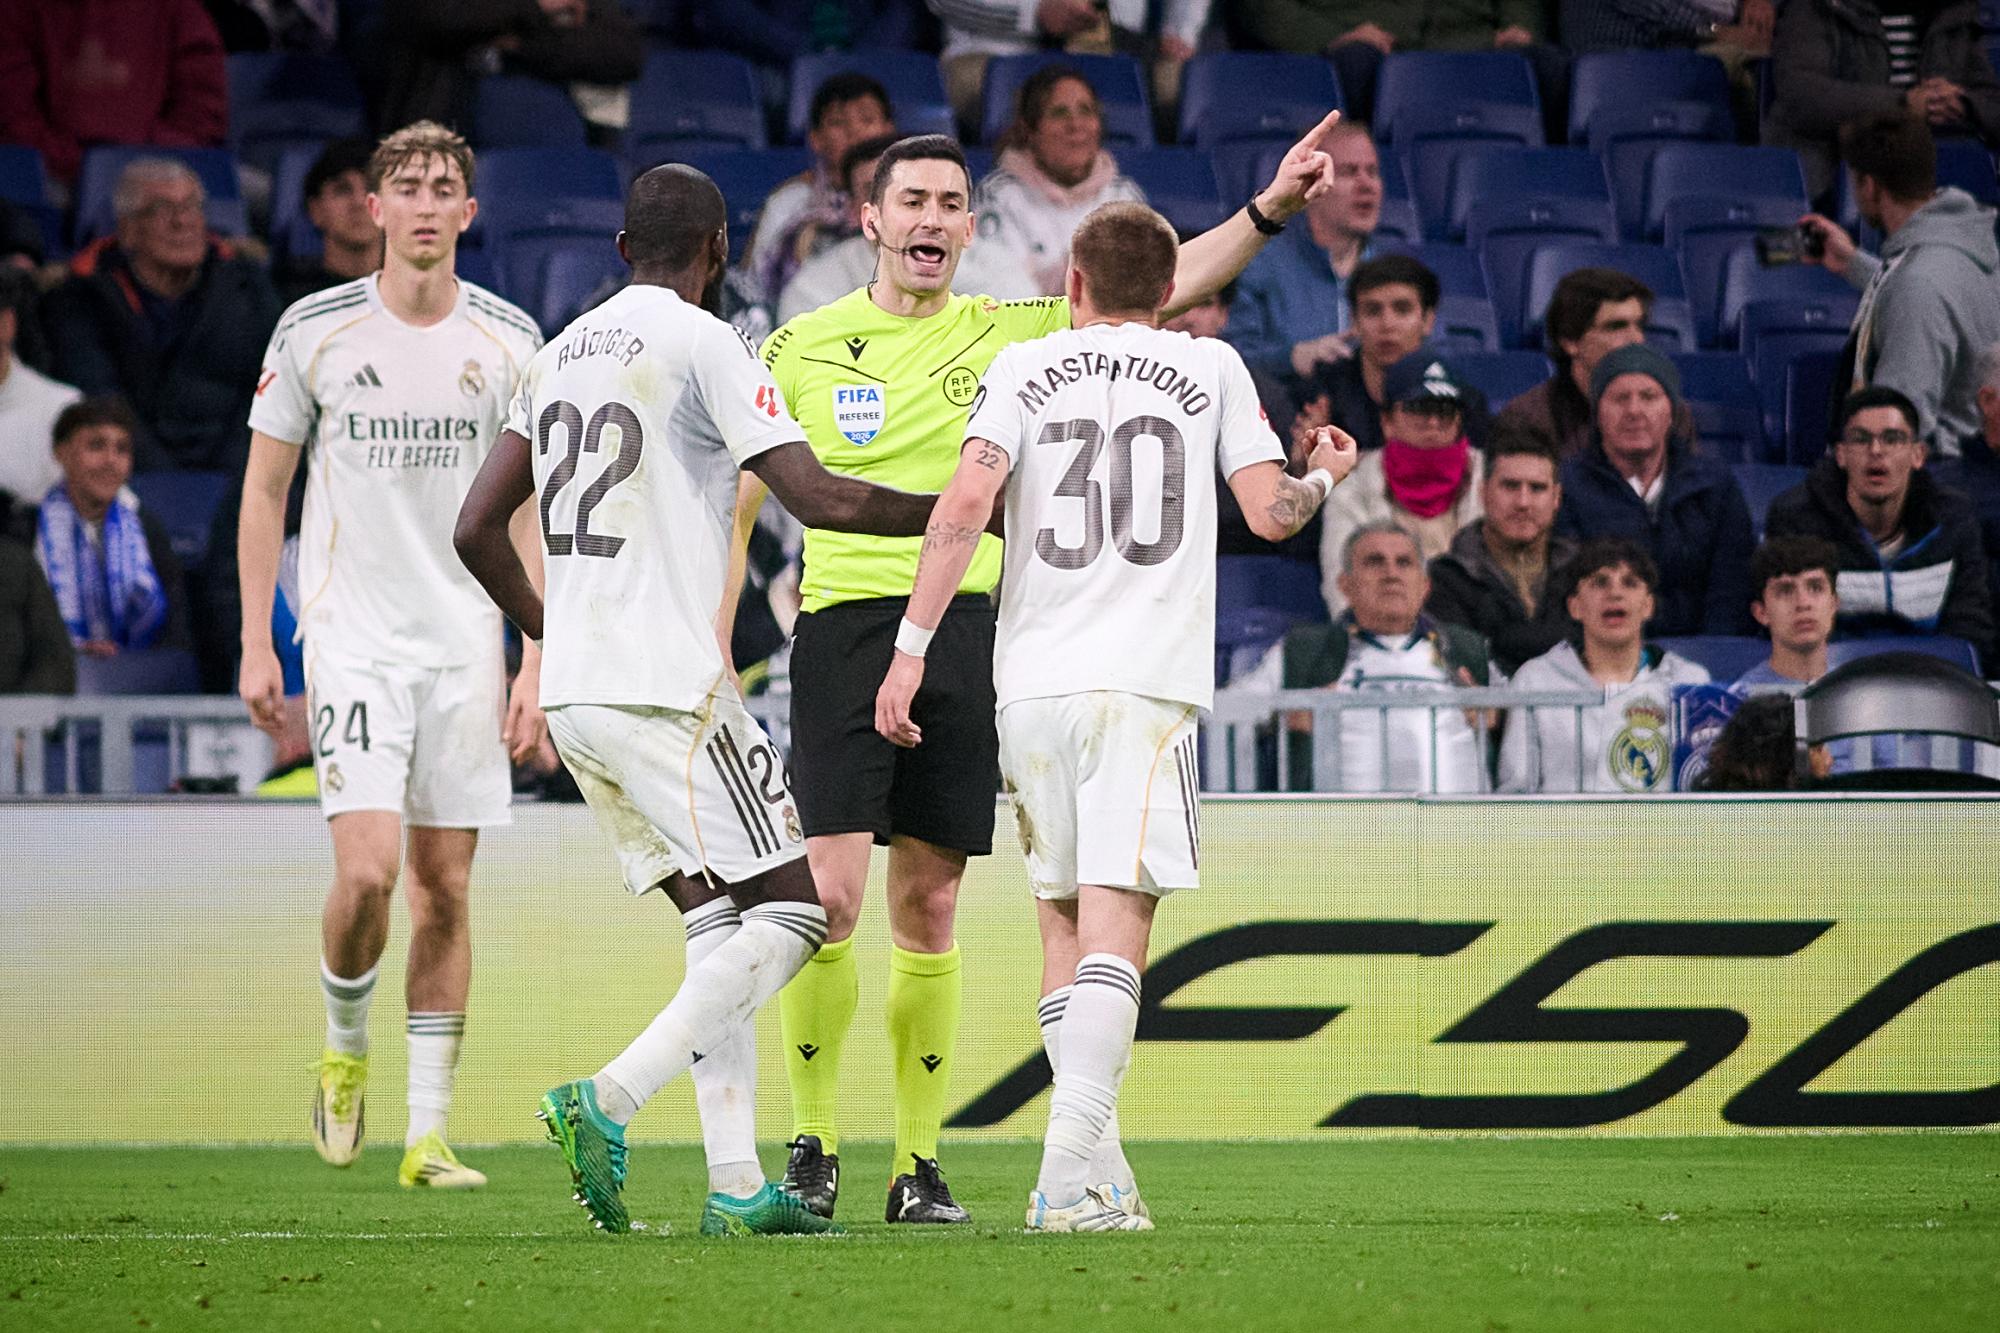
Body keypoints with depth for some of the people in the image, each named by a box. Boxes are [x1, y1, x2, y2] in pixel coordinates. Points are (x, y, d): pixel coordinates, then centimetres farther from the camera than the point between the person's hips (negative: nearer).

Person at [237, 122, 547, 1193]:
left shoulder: (507, 341, 4)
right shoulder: (315, 330, 0)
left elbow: (528, 510, 8)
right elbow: (264, 490, 7)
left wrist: (539, 662, 1)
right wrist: (256, 643, 0)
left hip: (466, 644, 2)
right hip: (353, 636, -2)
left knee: (444, 888, 2)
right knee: (367, 871, -16)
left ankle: (429, 1129, 9)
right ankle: (344, 1047, 12)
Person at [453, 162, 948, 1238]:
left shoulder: (560, 355, 15)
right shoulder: (706, 347, -7)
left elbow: (478, 531, 18)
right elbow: (816, 498, -14)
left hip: (573, 696, 8)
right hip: (665, 689, -8)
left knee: (717, 923, 12)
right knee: (787, 912, -4)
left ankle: (736, 1183, 3)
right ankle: (610, 1101, -18)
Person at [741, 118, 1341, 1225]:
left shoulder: (1009, 335, 10)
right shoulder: (802, 350, 6)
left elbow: (1160, 291, 3)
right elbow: (739, 502, 10)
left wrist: (1269, 209, -9)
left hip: (964, 634, 2)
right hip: (842, 624, -2)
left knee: (927, 908, 4)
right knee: (831, 893, -12)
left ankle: (919, 1162, 10)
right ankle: (811, 1143, 1)